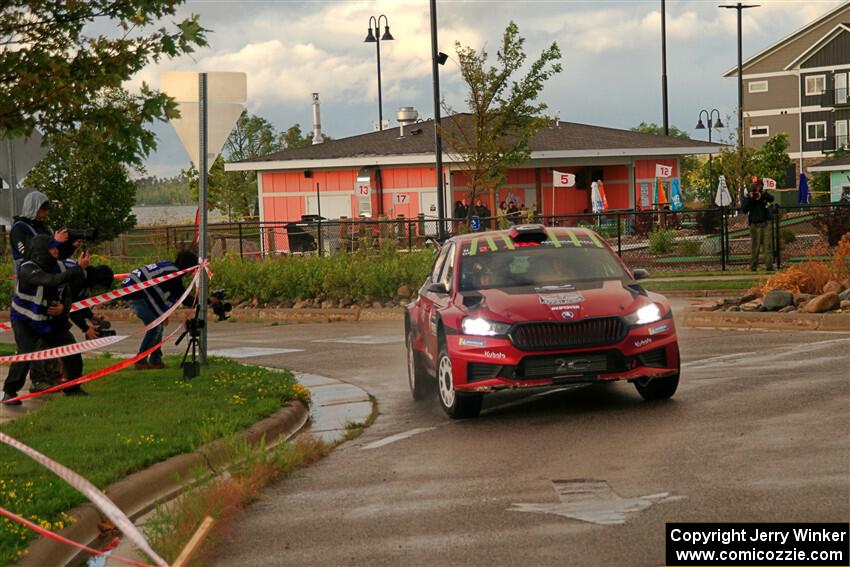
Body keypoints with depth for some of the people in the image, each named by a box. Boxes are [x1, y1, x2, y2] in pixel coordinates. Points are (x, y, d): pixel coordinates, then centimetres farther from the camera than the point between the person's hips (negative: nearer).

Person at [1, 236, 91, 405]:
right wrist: (79, 268, -38)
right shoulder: (27, 270, -25)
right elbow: (53, 281, -41)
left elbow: (66, 295, 6)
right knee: (25, 354, -22)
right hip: (25, 321, -6)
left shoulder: (56, 268, -3)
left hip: (51, 320, 6)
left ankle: (73, 388, 22)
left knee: (72, 351, 1)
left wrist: (63, 307, -18)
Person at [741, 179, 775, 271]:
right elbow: (743, 209, -6)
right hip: (755, 224, -2)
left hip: (765, 222, 2)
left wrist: (764, 194, -22)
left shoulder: (764, 194, 10)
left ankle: (769, 265, -6)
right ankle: (753, 266, 1)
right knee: (755, 246, -3)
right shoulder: (747, 196, 4)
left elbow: (771, 199, -8)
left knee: (767, 245, -4)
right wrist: (749, 198, -16)